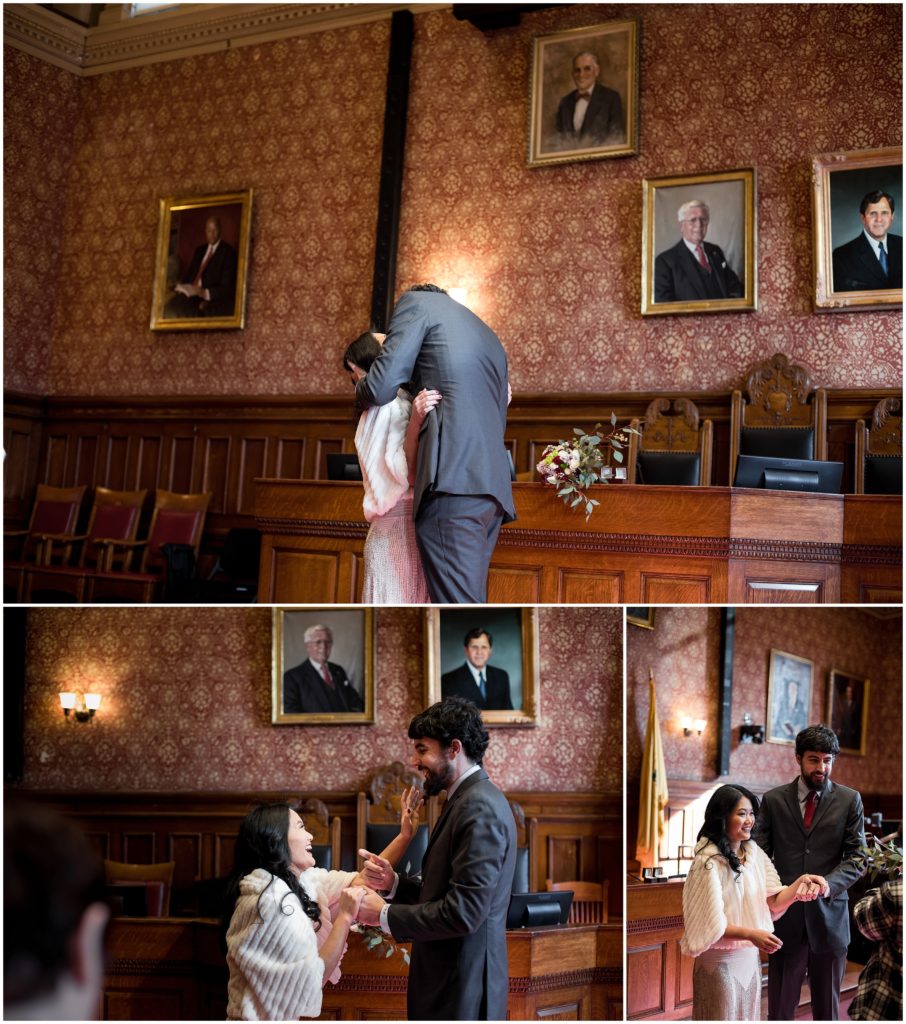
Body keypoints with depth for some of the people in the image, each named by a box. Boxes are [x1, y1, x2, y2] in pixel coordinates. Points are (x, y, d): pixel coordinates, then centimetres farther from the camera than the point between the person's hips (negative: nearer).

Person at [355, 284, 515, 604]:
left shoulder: (417, 302, 11)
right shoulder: (491, 340, 32)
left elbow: (381, 387, 1)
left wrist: (360, 390, 24)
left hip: (453, 481, -8)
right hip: (493, 483, 8)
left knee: (458, 604, -14)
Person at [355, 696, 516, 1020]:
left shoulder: (479, 808, -19)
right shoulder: (467, 799, 12)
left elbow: (464, 912, -24)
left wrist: (385, 915, -14)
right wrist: (394, 884, 0)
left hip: (463, 987, -9)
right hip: (451, 980, 9)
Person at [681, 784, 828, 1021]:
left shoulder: (754, 853, 1)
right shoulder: (708, 862, -18)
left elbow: (774, 902, 0)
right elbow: (709, 924, -19)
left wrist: (800, 882, -18)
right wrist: (751, 934, -32)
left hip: (751, 957, 6)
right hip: (720, 962, -6)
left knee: (748, 1016, 17)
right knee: (723, 1016, 6)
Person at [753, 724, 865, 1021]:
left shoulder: (849, 801, 2)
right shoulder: (773, 800, 4)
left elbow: (856, 858, 0)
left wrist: (829, 884, -18)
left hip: (829, 916, 0)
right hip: (785, 917, 0)